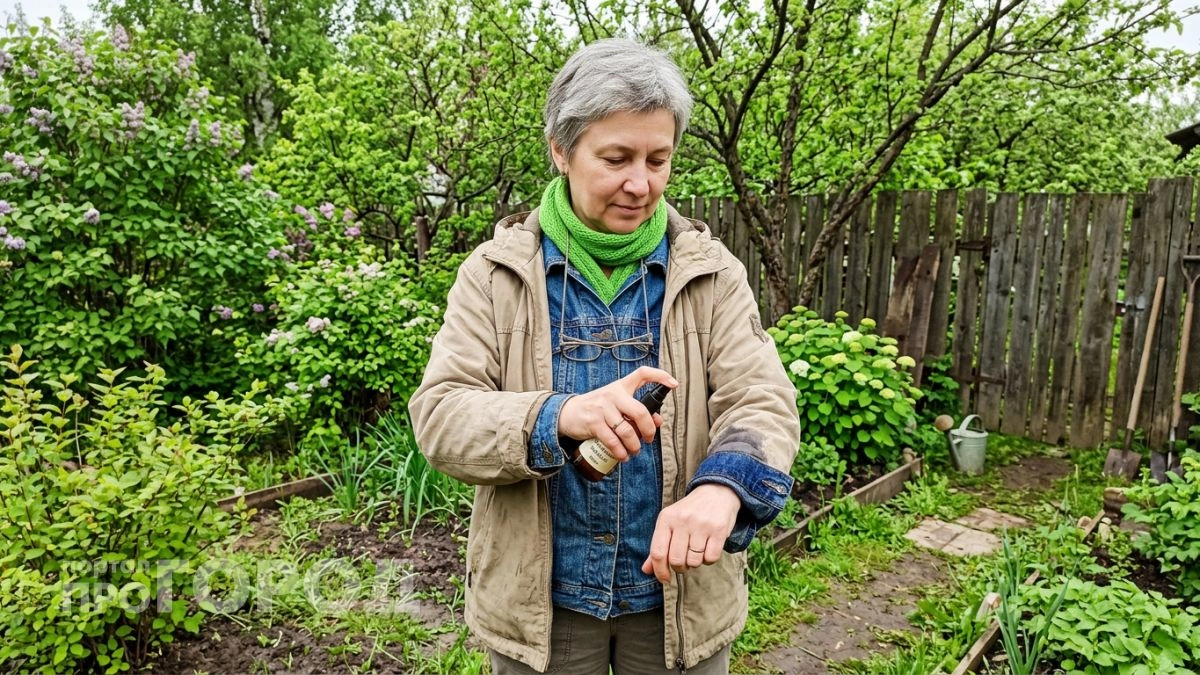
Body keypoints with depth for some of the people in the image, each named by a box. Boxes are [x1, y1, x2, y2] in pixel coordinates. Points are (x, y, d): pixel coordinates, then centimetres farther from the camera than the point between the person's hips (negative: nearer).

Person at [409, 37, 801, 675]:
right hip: (536, 595, 0)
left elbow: (764, 403, -12)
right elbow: (439, 415, -13)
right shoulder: (495, 271, -6)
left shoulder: (711, 273, -3)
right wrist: (558, 416, -32)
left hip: (682, 592, 1)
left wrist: (721, 486, -34)